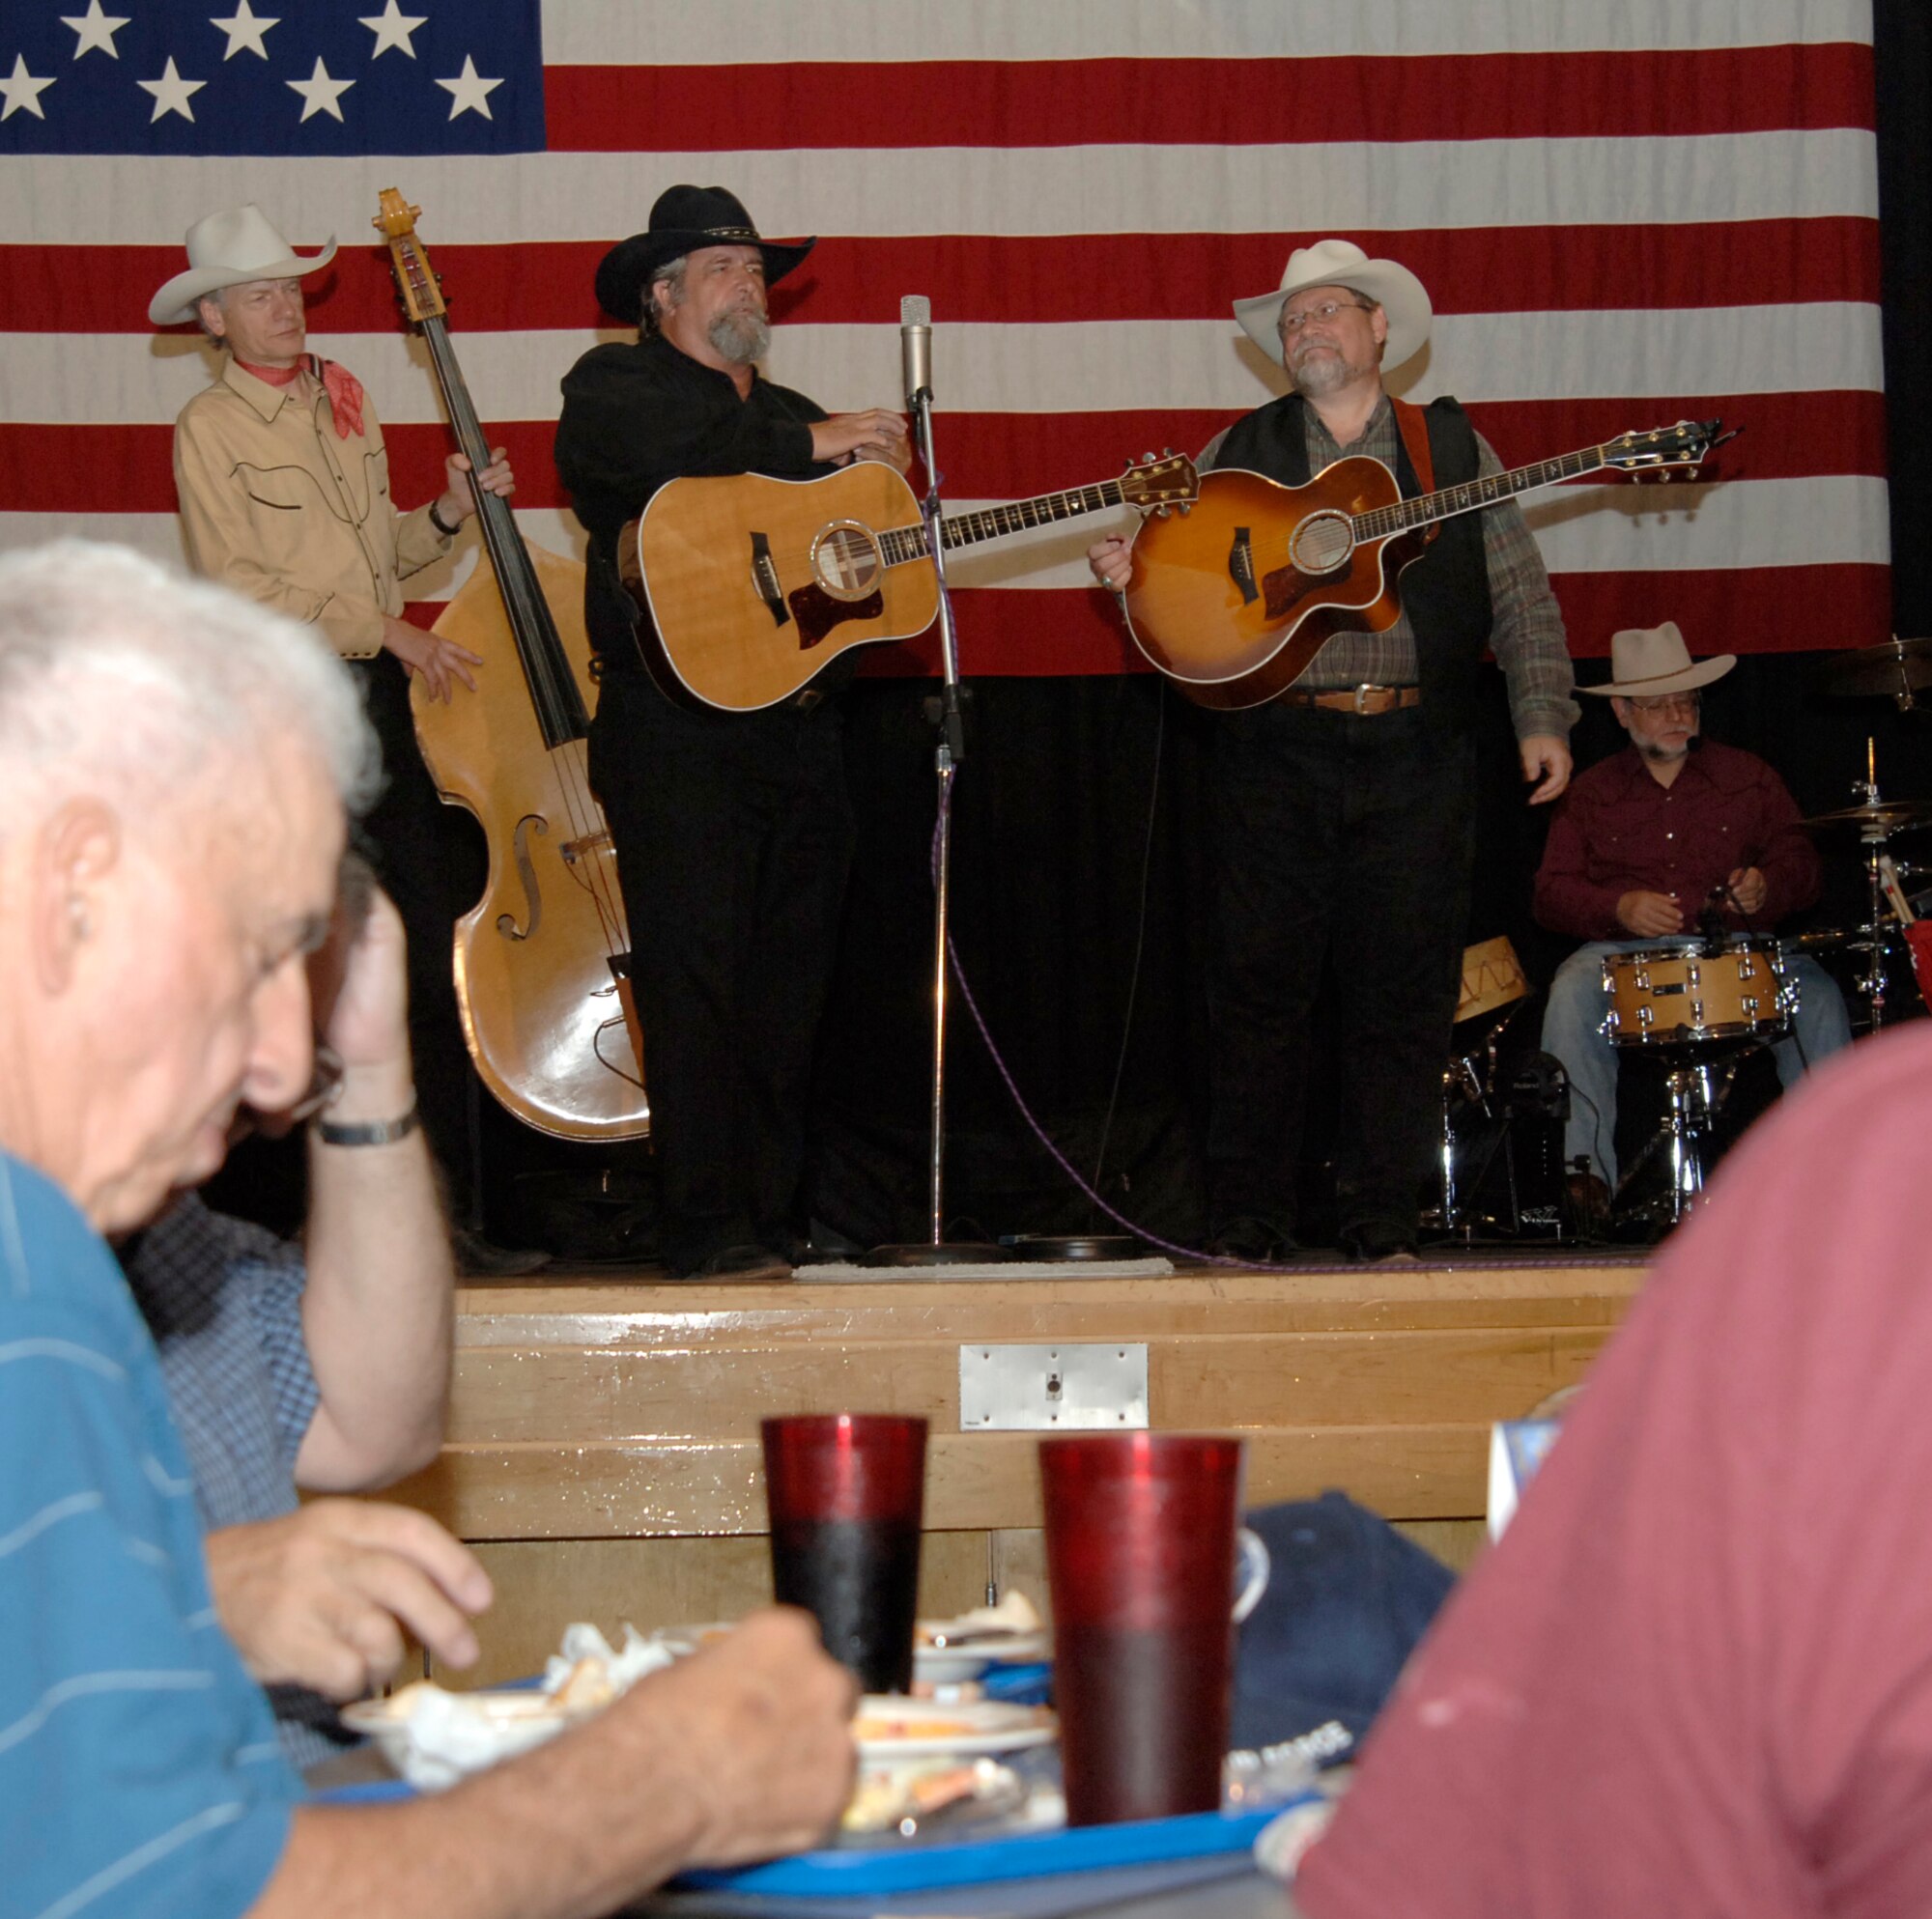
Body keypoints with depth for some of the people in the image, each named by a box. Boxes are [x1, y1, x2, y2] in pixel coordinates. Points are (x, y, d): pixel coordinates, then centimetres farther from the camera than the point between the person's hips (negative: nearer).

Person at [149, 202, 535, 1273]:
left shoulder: (340, 404, 16)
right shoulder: (208, 426, -3)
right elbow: (235, 583, -12)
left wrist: (448, 514, 5)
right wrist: (386, 628, -14)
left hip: (384, 696, 6)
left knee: (430, 957, 3)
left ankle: (450, 1212, 8)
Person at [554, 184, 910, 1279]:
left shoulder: (793, 414, 25)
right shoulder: (614, 385, 4)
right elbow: (651, 444, -20)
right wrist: (805, 445, -16)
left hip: (803, 729, 7)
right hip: (677, 728, -6)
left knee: (793, 984, 5)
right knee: (698, 973, -11)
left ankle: (779, 1218, 11)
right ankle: (710, 1229, -10)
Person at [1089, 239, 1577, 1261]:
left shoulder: (1452, 445, 11)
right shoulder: (1242, 450, 12)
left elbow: (1520, 594, 8)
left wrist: (1541, 718, -1)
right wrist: (1132, 569, -13)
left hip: (1414, 758, 0)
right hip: (1273, 751, 0)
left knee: (1404, 989, 0)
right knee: (1259, 985, -2)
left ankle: (1383, 1219, 9)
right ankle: (1248, 1222, 6)